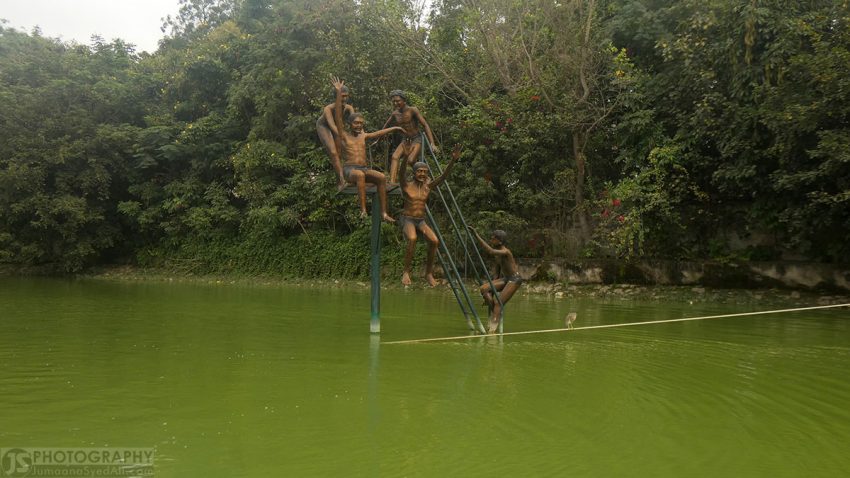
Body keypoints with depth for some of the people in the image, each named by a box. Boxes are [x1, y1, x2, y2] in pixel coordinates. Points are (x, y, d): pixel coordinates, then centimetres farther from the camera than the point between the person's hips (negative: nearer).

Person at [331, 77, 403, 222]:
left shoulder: (363, 136, 18)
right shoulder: (343, 135, 4)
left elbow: (379, 133, 32)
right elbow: (338, 116, -5)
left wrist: (394, 128, 38)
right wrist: (339, 92, -11)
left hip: (364, 169, 5)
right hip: (349, 170, -5)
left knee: (381, 177, -24)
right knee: (360, 175, -40)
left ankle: (383, 212, -24)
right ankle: (363, 208, -38)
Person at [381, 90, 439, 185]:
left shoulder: (412, 110, -13)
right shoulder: (394, 114, 4)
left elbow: (425, 125, -16)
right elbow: (386, 125, 25)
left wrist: (432, 144, -24)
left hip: (416, 140, -5)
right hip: (405, 140, 5)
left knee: (410, 160, -28)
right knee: (394, 157, -21)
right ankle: (393, 181, -32)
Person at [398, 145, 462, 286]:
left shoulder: (428, 186, 6)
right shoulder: (407, 185, -4)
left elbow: (443, 176, -5)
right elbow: (401, 173, -24)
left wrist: (453, 160, -19)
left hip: (421, 220, 4)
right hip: (407, 219, -4)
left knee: (434, 240, -22)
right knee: (412, 239, -35)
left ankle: (429, 273, -6)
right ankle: (406, 272, -22)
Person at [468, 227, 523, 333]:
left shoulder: (505, 252, -23)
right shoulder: (497, 254, 5)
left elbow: (490, 251, -43)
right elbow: (497, 273, 12)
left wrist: (477, 235, -45)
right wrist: (492, 287, 8)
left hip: (515, 279, -9)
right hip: (505, 279, 9)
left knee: (498, 302, -17)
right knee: (483, 289, -7)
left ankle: (493, 329, -18)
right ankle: (493, 313, -1)